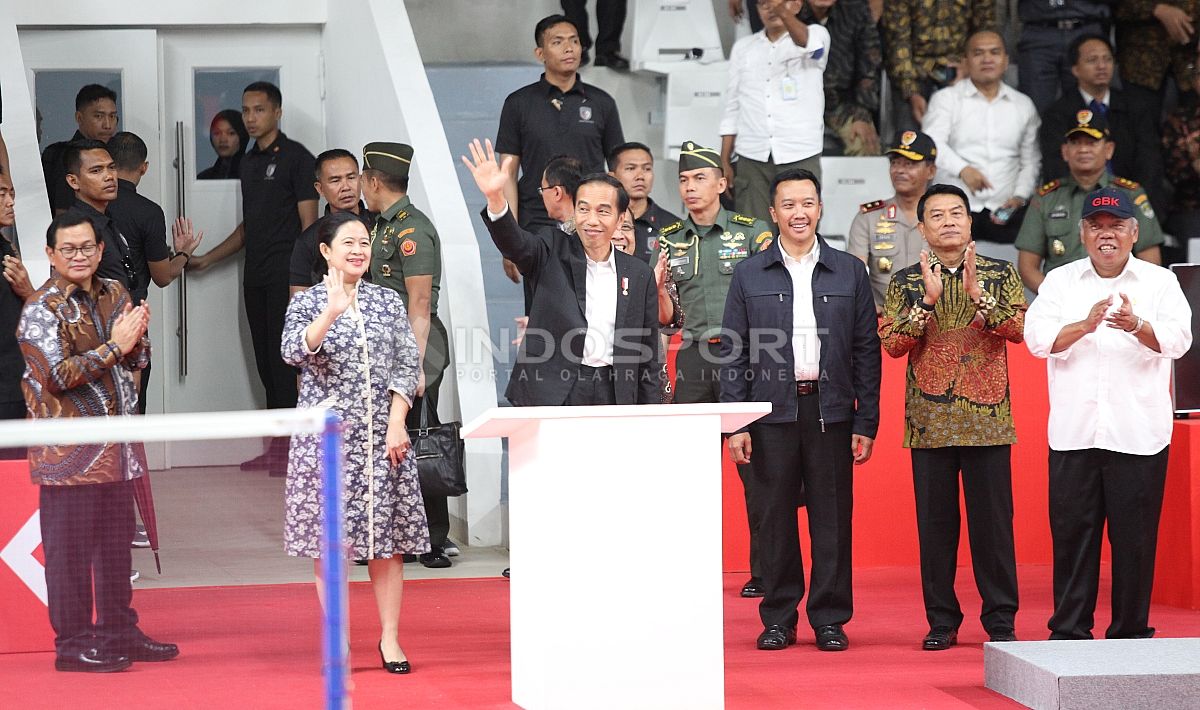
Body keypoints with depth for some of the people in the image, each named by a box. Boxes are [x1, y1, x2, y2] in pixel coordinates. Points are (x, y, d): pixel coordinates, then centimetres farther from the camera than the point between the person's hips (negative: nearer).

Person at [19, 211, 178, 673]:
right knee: (70, 548, -2)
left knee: (117, 543, 13)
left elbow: (136, 361, 16)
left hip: (115, 446, 7)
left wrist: (136, 339, -7)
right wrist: (114, 347, -20)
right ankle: (72, 644, 4)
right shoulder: (41, 310, -10)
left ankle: (119, 632, 24)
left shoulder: (114, 294, 11)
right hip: (68, 452, -7)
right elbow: (58, 375, -19)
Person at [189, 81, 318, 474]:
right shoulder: (248, 162, 18)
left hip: (286, 275, -8)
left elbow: (309, 223, -10)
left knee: (285, 358, -10)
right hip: (256, 276, 8)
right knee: (266, 361, 7)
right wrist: (207, 258, 22)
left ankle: (291, 447, -7)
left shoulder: (296, 158, -5)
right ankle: (277, 449, 11)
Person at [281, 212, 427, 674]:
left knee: (386, 539, 1)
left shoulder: (389, 302, 9)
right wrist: (331, 311, -30)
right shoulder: (308, 303, 2)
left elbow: (407, 366, 5)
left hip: (382, 437, 2)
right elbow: (294, 352, -16)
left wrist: (396, 423, -6)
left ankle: (390, 638, 8)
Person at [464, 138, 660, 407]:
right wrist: (495, 197, -35)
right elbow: (514, 243, -16)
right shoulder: (553, 256, 5)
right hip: (549, 393, -2)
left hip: (612, 395, 2)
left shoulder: (639, 274, 11)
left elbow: (647, 355, 13)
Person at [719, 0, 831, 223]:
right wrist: (724, 162, 7)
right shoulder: (742, 48, 14)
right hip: (752, 157, 3)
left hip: (800, 155, -3)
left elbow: (808, 43, -23)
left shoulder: (817, 34, 3)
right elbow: (732, 108, 15)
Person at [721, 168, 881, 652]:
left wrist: (866, 422, 1)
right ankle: (778, 618, 11)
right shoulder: (749, 275, 7)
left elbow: (866, 351, 7)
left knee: (831, 517, 1)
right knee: (773, 517, 2)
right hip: (772, 412, 0)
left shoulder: (849, 272, 9)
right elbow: (732, 353, 6)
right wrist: (735, 425, -3)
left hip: (831, 411, 0)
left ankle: (830, 619, 9)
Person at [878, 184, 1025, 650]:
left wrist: (978, 294, -19)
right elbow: (891, 342, -4)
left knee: (993, 519, 0)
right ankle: (941, 621, 11)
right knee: (935, 521, 3)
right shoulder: (906, 282, 7)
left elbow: (1019, 328, -7)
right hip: (929, 421, 1)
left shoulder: (1001, 275, 6)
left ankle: (1000, 620, 8)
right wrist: (928, 300, -15)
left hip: (987, 418, -1)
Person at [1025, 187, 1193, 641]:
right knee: (1072, 531, 3)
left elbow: (1176, 339, -9)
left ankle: (1131, 631, 10)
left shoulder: (1159, 283, 6)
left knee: (1135, 535, 1)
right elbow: (1037, 337, -4)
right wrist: (1084, 326, -23)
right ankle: (1069, 630, 11)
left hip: (1138, 434, -1)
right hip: (1073, 432, 1)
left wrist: (1137, 326, -30)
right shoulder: (1060, 282, 10)